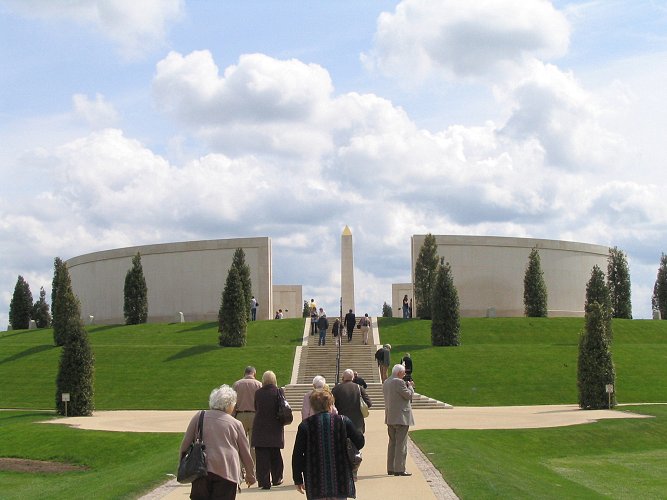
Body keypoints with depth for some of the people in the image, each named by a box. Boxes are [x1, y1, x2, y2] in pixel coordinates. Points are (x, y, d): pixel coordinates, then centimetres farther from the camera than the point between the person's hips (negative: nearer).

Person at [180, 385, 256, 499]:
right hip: (227, 472, -1)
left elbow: (185, 444, 9)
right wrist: (250, 474, 27)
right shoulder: (236, 424, 7)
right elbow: (245, 452, 14)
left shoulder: (199, 417, 9)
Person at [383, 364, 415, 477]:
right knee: (401, 443, -6)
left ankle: (390, 468, 17)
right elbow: (408, 395, -15)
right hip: (401, 417, -9)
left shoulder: (386, 383, 13)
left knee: (392, 442, 14)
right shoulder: (399, 382, -16)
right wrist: (410, 386, 3)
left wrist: (408, 386, 17)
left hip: (390, 418, 9)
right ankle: (399, 469, -7)